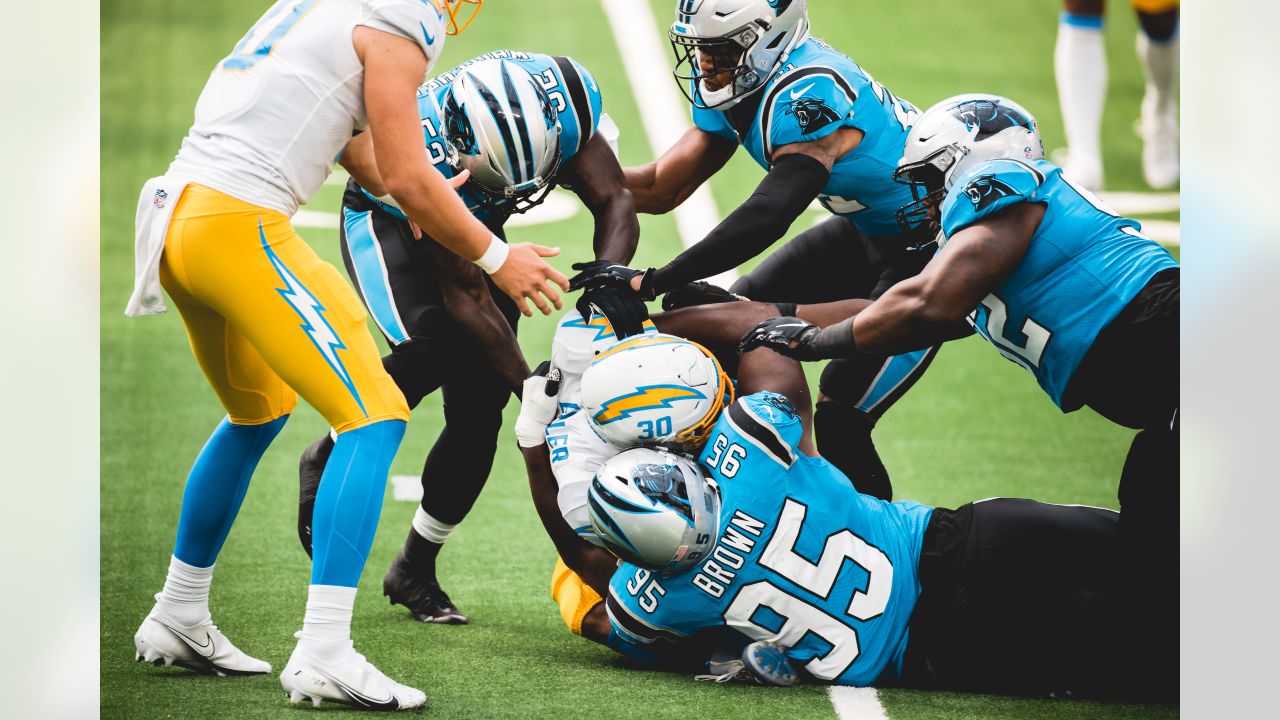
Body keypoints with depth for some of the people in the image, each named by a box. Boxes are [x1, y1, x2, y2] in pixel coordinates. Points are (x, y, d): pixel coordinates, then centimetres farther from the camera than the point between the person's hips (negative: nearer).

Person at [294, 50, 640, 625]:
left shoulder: (561, 96, -32)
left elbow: (614, 199, -21)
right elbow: (465, 296, -34)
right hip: (388, 218, -4)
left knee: (479, 412, -5)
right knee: (432, 345, -33)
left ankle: (415, 570, 11)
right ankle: (331, 459, -7)